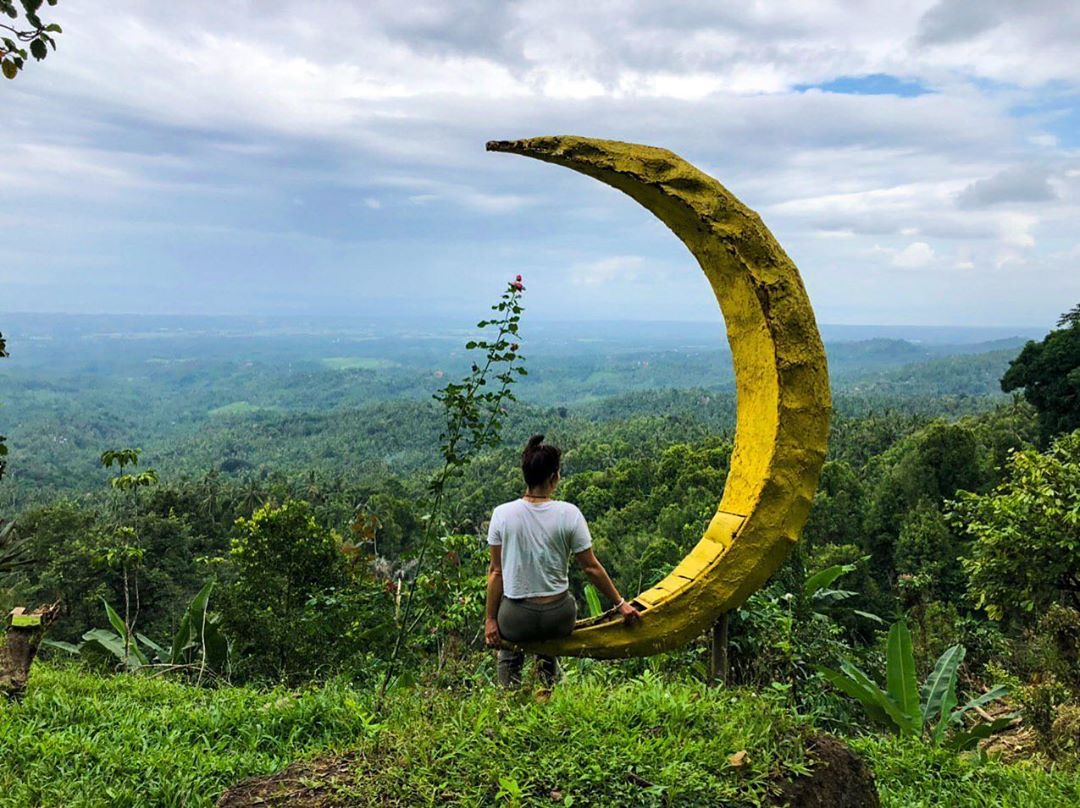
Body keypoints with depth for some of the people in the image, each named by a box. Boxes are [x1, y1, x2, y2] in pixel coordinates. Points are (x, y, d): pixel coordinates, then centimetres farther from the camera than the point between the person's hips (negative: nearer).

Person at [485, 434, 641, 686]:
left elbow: (496, 572, -4)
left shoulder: (502, 514, -9)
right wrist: (620, 603, 9)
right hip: (558, 619, 1)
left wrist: (490, 619, 6)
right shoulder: (569, 514, -10)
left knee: (508, 650, 33)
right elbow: (591, 568, -3)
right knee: (548, 646, 35)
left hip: (517, 620, 0)